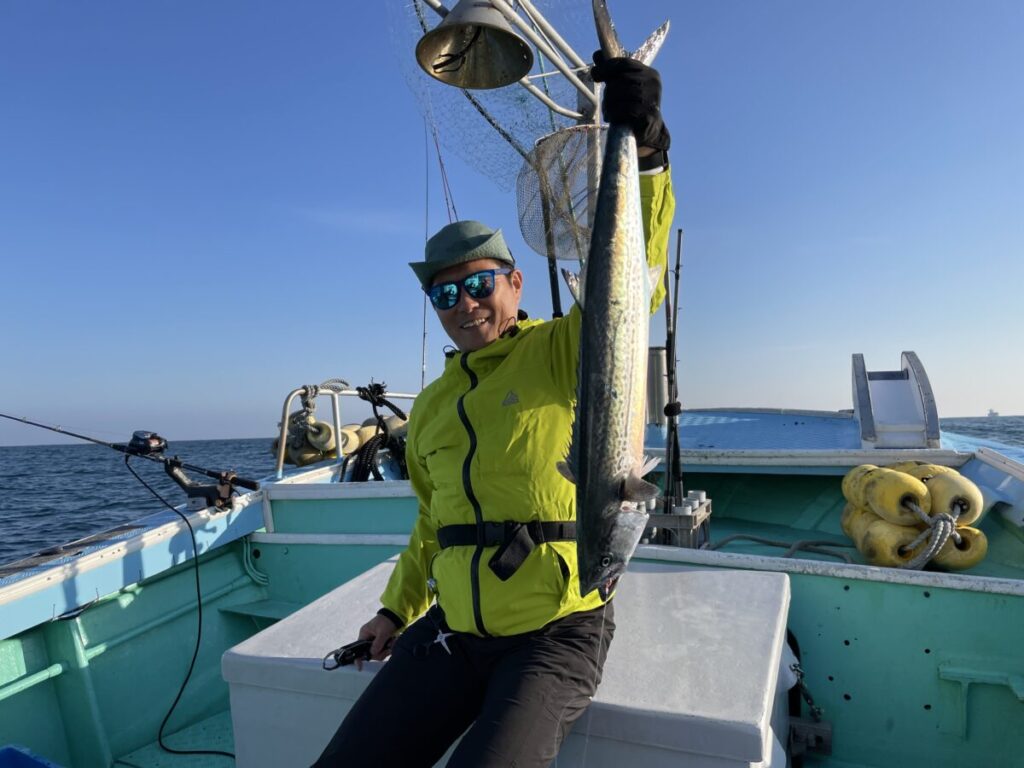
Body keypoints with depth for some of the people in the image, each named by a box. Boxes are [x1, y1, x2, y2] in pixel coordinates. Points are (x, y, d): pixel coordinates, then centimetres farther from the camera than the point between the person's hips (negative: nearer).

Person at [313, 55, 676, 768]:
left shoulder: (563, 353, -5)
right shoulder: (431, 406, 13)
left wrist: (644, 153, -33)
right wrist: (398, 608, 19)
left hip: (558, 632, -5)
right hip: (452, 631, 6)